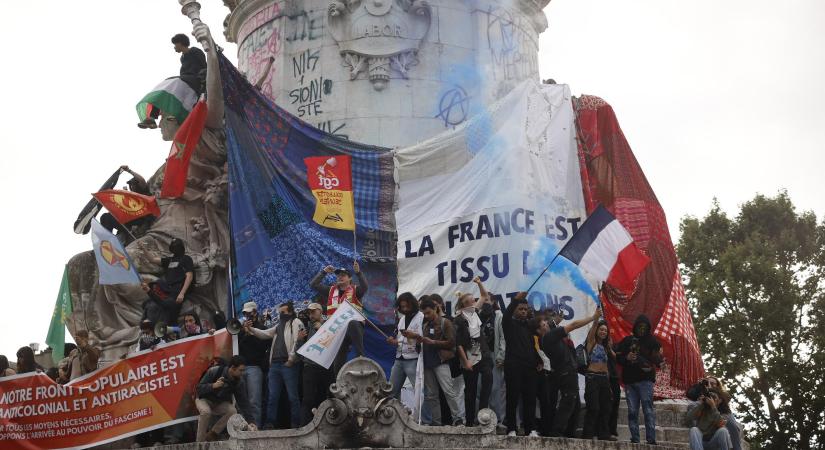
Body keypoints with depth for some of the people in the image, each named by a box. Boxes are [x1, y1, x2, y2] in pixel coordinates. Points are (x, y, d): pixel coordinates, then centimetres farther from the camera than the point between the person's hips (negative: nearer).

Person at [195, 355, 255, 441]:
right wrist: (213, 386, -40)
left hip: (221, 404, 3)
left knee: (232, 411, -29)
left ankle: (211, 434, -13)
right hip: (205, 399, -3)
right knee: (206, 411, -37)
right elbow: (199, 388, -21)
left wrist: (250, 421, -22)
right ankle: (200, 442, -22)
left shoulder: (239, 381, -13)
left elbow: (243, 402, -13)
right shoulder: (214, 371, -23)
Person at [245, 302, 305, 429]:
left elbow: (297, 342, -11)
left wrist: (291, 359, -15)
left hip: (288, 365, -7)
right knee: (272, 397, 7)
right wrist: (251, 329, 1)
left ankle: (296, 424, 1)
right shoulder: (279, 326, 23)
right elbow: (265, 334, 17)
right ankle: (270, 424, 10)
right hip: (275, 365, 8)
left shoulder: (296, 323, -1)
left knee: (293, 397, -3)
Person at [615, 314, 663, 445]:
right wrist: (627, 358, -8)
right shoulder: (627, 341, 13)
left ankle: (651, 439, -13)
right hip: (629, 380, 3)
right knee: (632, 411, 3)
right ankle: (634, 439, 6)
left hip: (645, 380, -3)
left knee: (648, 410, -11)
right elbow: (618, 357, 12)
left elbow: (658, 360, 0)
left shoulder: (652, 341, 7)